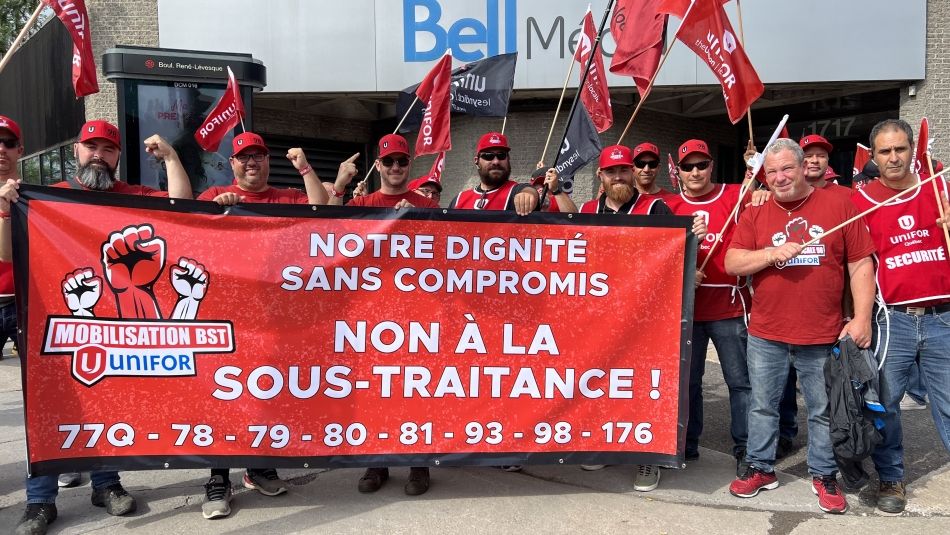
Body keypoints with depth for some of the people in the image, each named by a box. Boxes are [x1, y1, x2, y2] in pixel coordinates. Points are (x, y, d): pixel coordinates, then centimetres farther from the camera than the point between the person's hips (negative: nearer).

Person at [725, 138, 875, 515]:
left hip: (823, 336, -1)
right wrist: (771, 253, -17)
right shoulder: (755, 214, 5)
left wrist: (862, 317, -7)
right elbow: (732, 263, -1)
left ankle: (824, 475, 28)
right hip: (765, 335, 2)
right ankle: (760, 468, 28)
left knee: (824, 410, 10)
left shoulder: (838, 206, 0)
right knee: (762, 406, 13)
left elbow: (860, 265, -1)